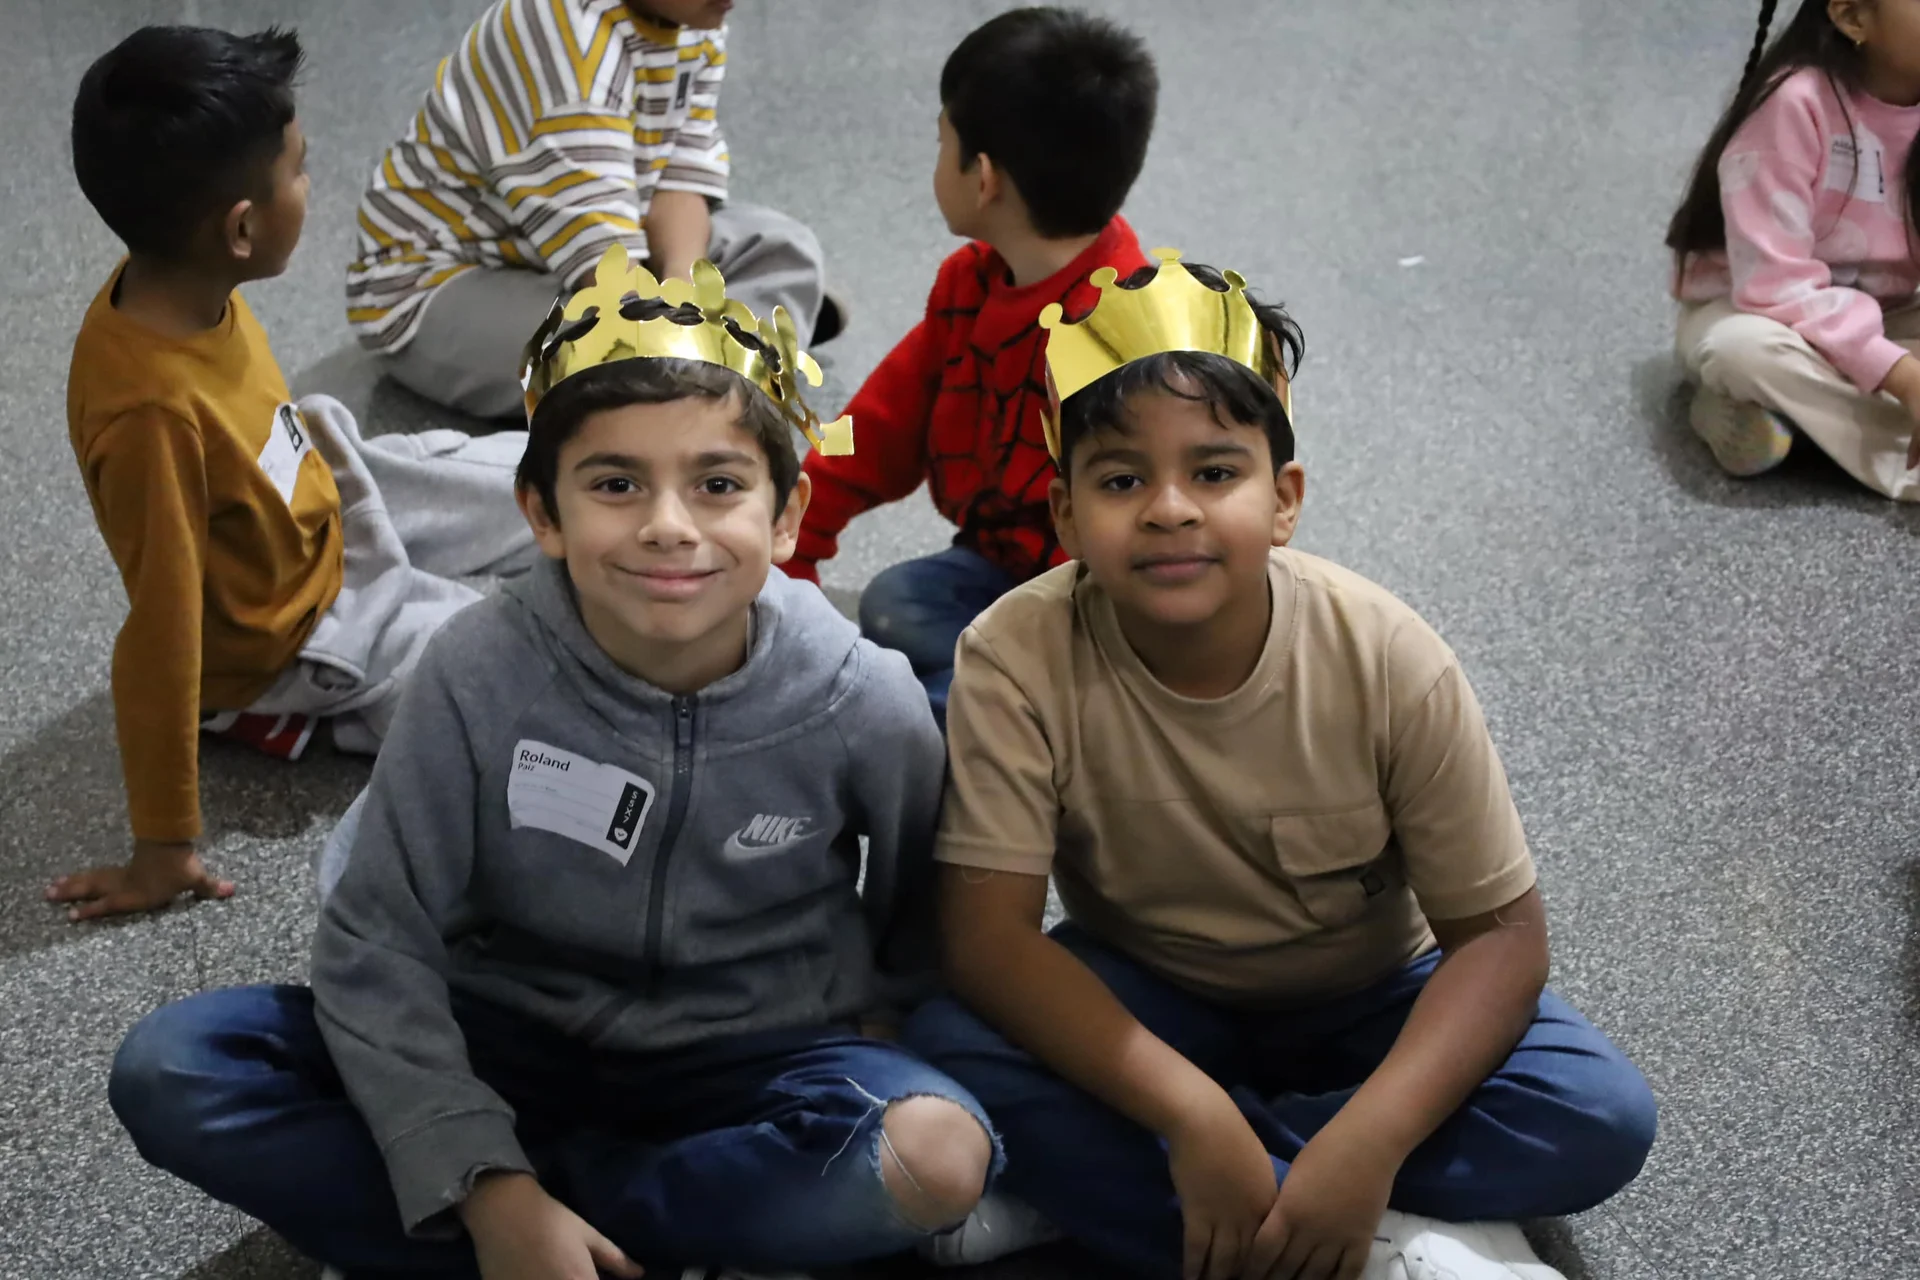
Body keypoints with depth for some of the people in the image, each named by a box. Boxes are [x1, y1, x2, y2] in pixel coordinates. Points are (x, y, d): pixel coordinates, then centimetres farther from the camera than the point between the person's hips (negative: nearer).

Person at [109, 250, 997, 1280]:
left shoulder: (865, 704, -16)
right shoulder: (482, 671, -17)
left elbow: (918, 925, 5)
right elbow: (377, 943, -16)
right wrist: (491, 1189, -23)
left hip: (747, 1064, 0)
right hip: (511, 1043, 1)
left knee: (938, 1157, -33)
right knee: (171, 1071, -20)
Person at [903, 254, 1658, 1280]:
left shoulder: (1388, 661, -22)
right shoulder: (1019, 658, -23)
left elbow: (1499, 933, -19)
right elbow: (988, 935, -26)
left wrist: (1366, 1142, -34)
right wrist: (1190, 1114, -37)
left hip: (1363, 1003, 1)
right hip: (1143, 1010, 0)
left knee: (1601, 1120, -24)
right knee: (952, 1052, -29)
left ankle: (1102, 1184, -21)